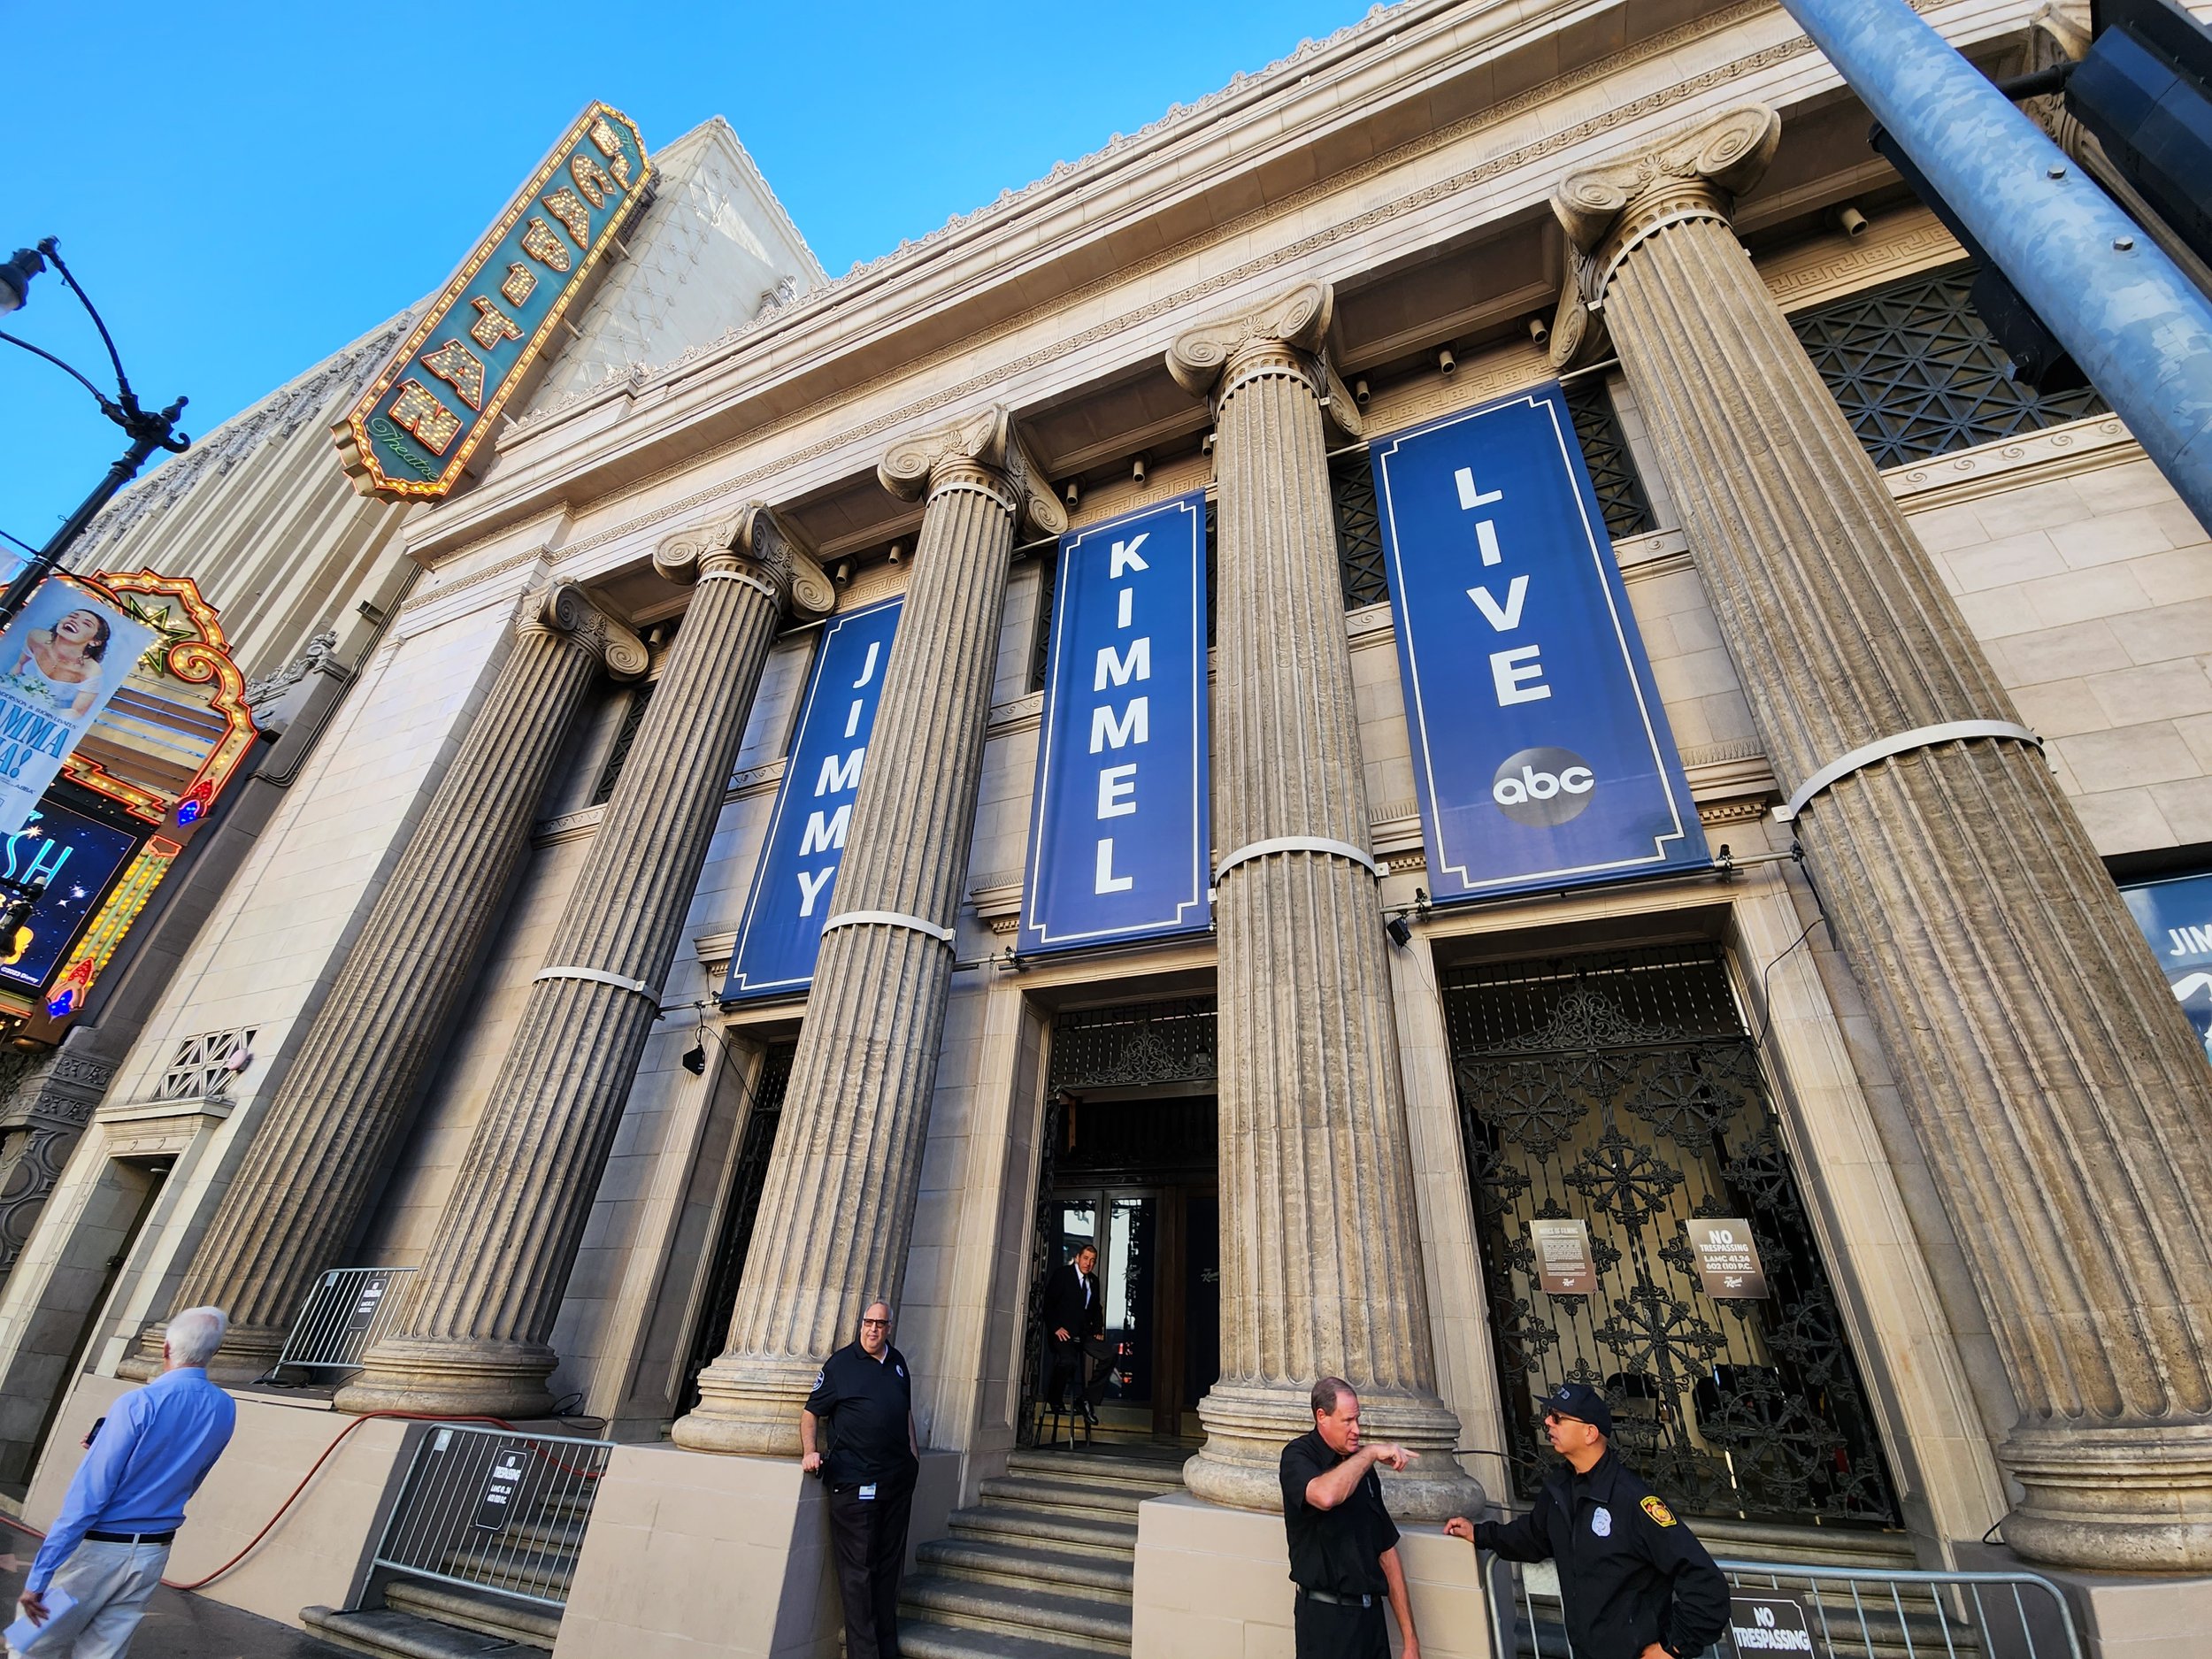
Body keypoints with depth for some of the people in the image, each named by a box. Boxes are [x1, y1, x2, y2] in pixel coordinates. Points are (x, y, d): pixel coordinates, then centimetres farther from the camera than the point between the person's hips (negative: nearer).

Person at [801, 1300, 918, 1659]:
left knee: (889, 1566, 15)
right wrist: (810, 1451, -15)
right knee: (858, 1570, 0)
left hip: (898, 1479, 6)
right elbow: (811, 1413, -1)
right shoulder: (840, 1363, -6)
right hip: (854, 1481, -5)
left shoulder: (898, 1361, 10)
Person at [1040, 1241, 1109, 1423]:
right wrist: (1055, 1327, -15)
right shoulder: (1062, 1274, -3)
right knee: (1068, 1363, -29)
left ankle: (1088, 1397, 1)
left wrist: (1098, 1330, 7)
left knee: (1109, 1356, -11)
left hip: (1084, 1333, 6)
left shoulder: (1094, 1280, 15)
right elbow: (1048, 1302, -6)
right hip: (1064, 1332, -6)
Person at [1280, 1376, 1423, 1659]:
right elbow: (1325, 1496, -34)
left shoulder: (1361, 1465, 8)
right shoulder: (1298, 1456, -12)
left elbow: (1387, 1553, 10)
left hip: (1371, 1614, 6)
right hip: (1325, 1616, -6)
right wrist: (1371, 1451, -24)